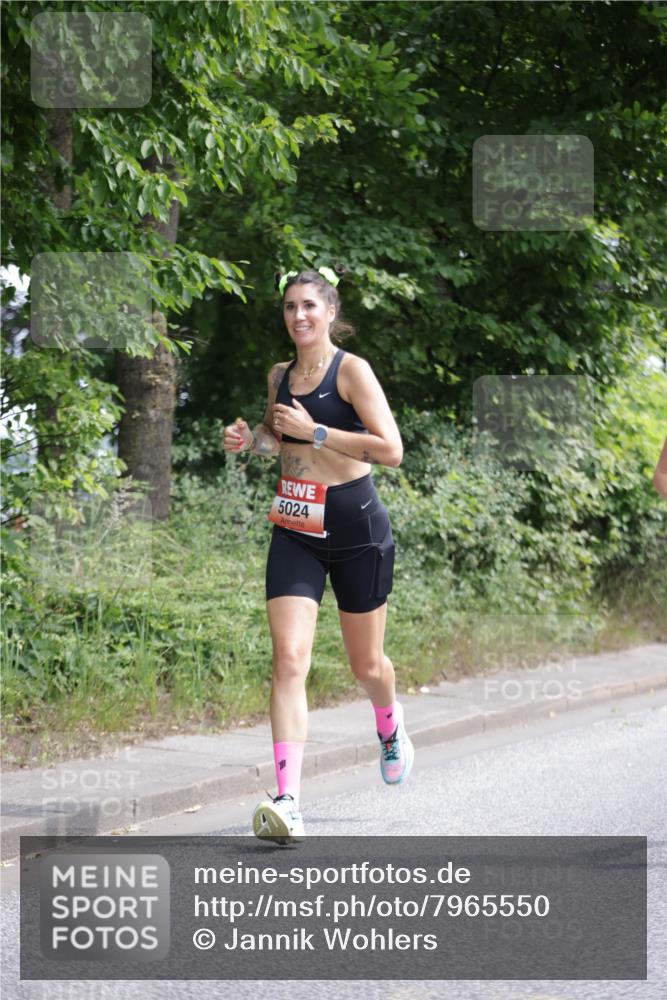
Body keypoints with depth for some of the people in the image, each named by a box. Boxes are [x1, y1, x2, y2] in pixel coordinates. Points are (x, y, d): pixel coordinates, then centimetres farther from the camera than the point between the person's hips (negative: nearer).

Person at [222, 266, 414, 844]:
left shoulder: (351, 370, -10)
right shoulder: (280, 375, 8)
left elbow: (391, 450, -19)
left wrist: (314, 431, -22)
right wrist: (251, 440, 4)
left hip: (356, 527, -4)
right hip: (295, 530, 4)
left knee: (366, 664, 12)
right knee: (289, 659, -13)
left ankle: (392, 732, 49)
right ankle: (288, 804, -20)